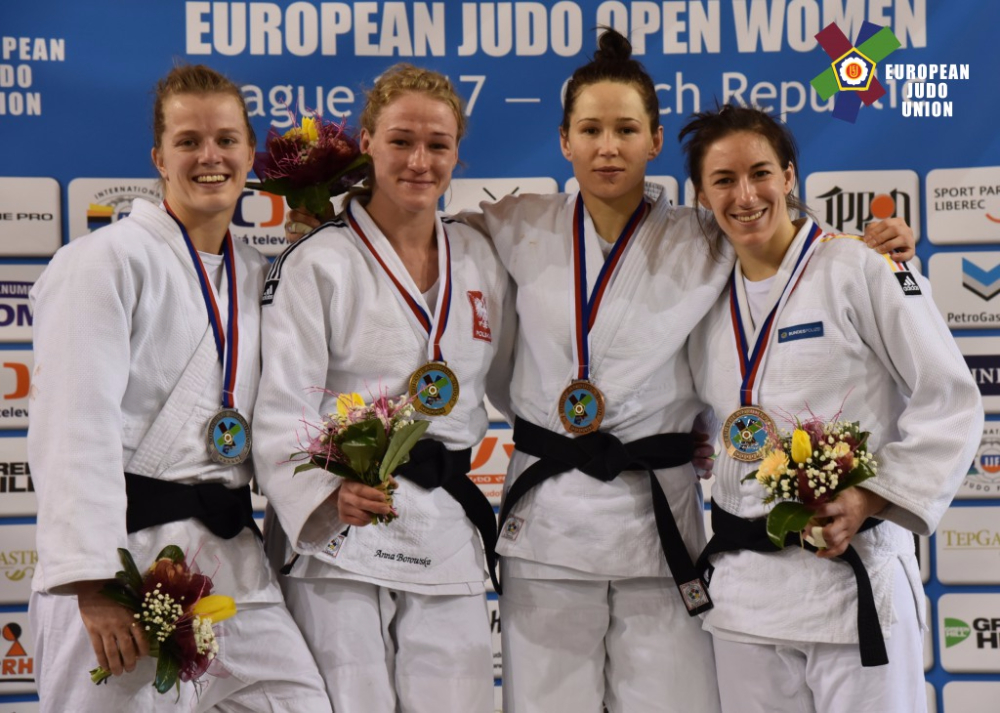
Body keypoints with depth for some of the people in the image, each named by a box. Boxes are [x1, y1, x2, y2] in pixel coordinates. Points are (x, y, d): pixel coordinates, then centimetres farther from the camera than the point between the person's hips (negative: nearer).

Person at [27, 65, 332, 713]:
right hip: (128, 556, -6)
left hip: (231, 555, 6)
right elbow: (75, 429, -14)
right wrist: (93, 581, -20)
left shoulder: (257, 276, 15)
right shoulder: (105, 261, -7)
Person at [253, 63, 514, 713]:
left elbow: (516, 382, 21)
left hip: (448, 531, 5)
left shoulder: (479, 260, 12)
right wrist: (333, 490, -28)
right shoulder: (318, 264, -3)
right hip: (337, 534, -4)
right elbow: (282, 410, -10)